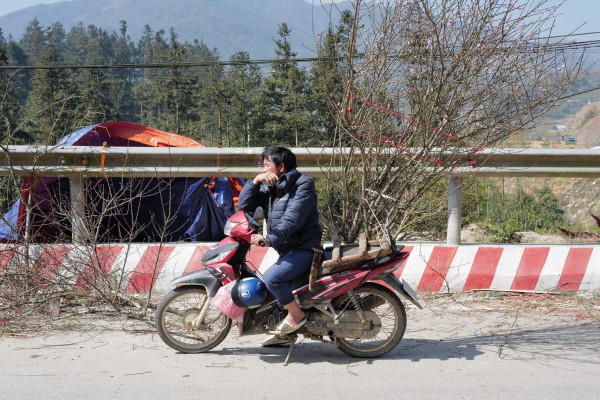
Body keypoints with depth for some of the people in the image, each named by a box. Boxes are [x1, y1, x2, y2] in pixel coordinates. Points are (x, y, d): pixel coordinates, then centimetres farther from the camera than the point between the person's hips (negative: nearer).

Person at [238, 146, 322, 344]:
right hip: (286, 249, 10)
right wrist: (255, 181, -8)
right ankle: (285, 331, 32)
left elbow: (292, 219, -24)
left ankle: (296, 314, -7)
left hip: (303, 248, -10)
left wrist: (269, 239, -31)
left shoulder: (302, 184, -13)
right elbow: (244, 205, 4)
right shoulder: (269, 187, 12)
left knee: (271, 277, -27)